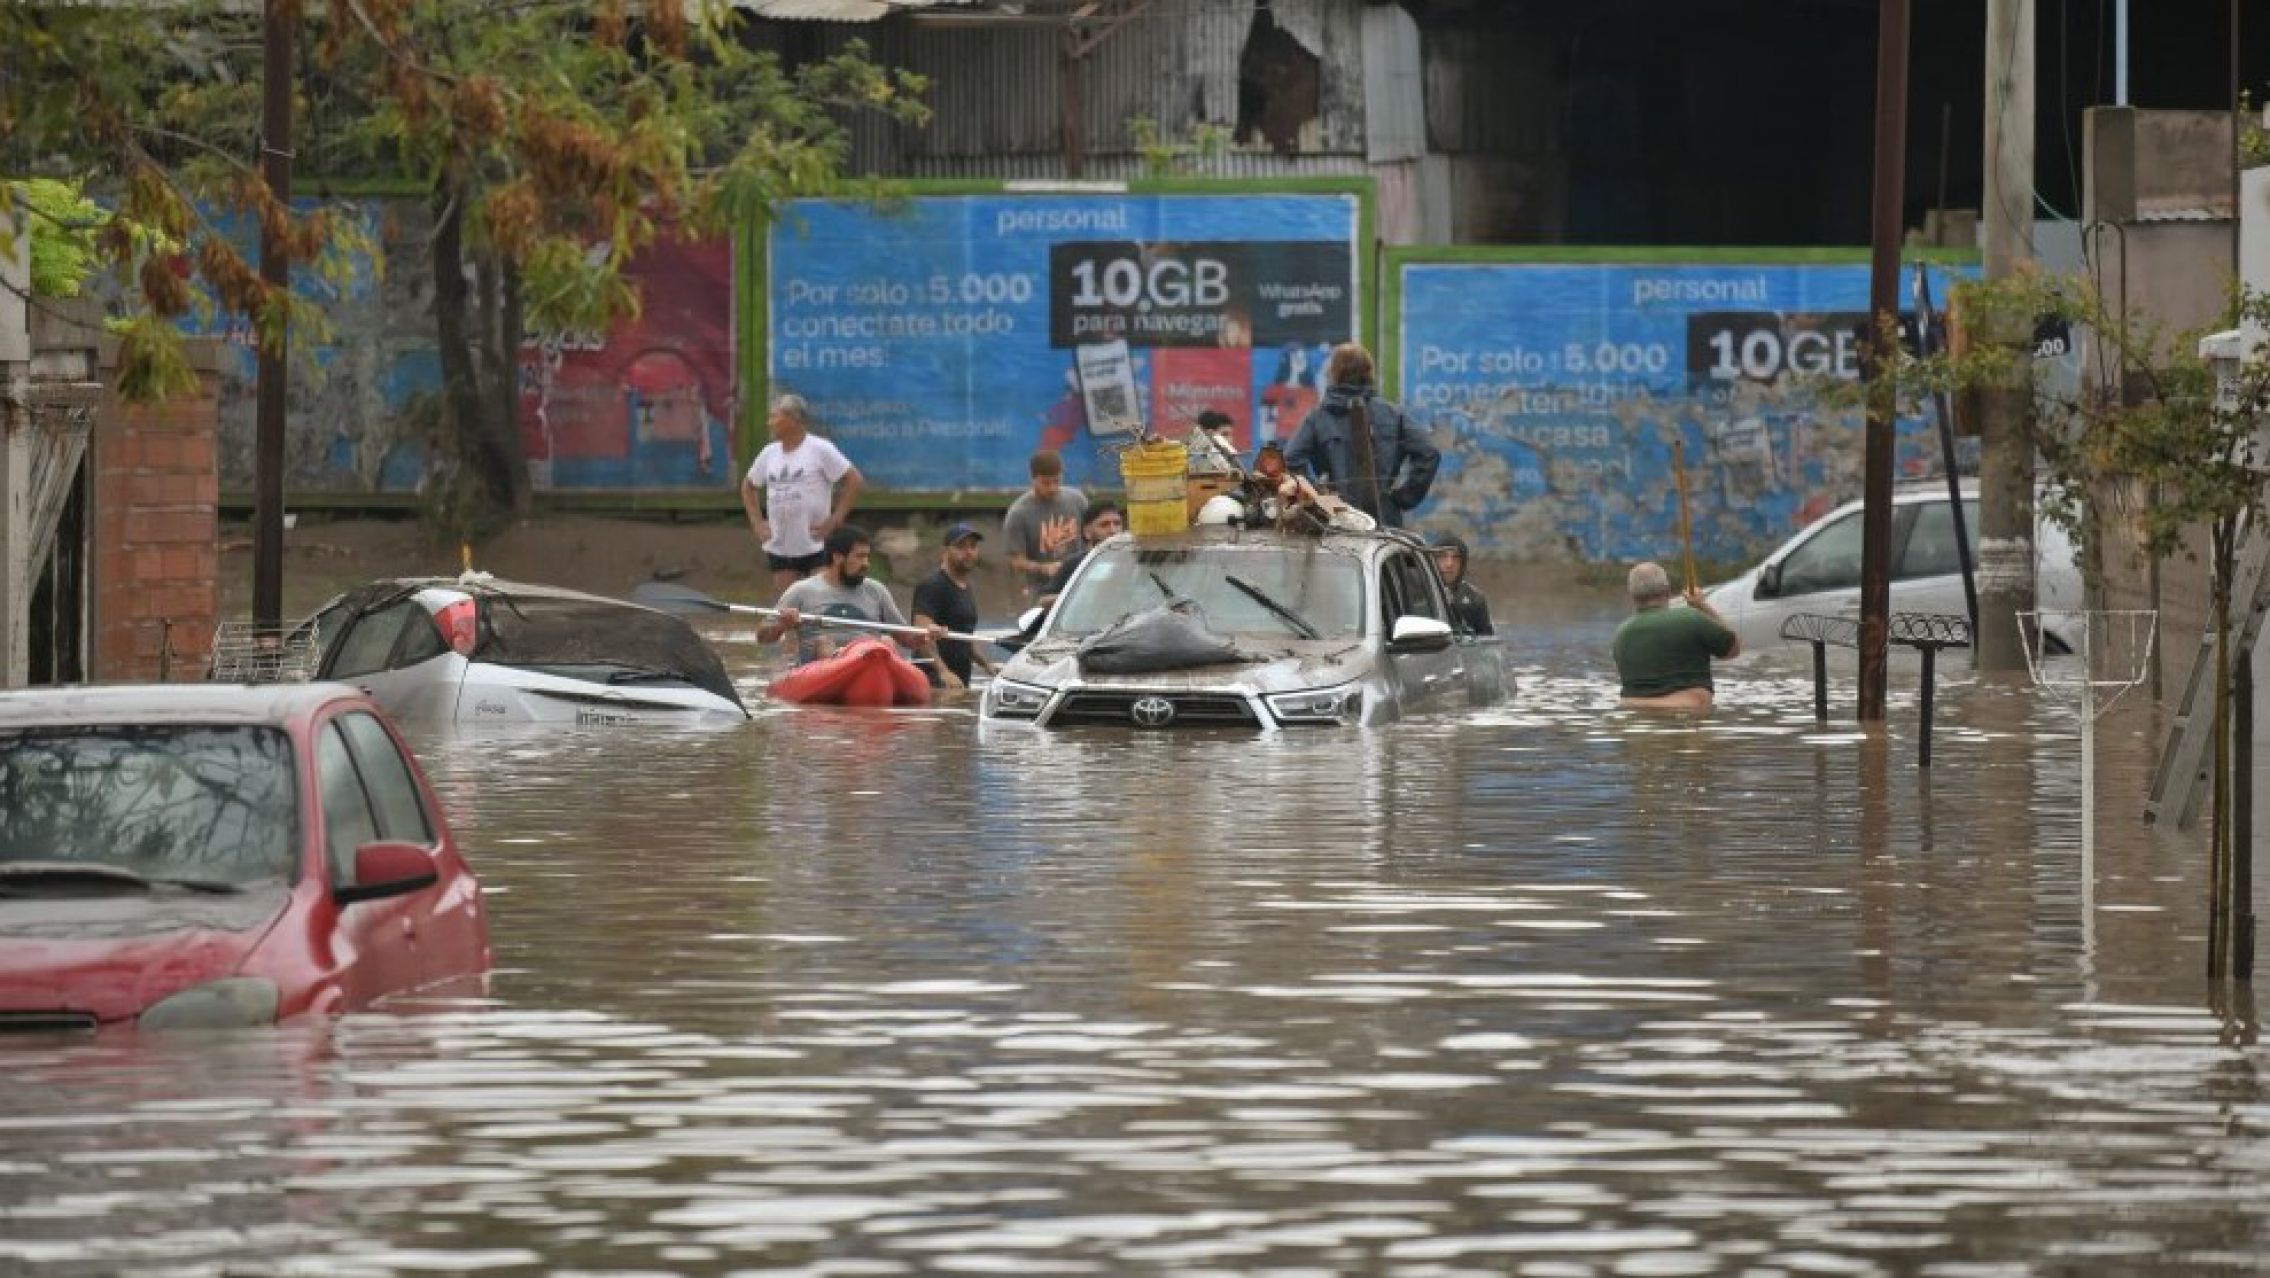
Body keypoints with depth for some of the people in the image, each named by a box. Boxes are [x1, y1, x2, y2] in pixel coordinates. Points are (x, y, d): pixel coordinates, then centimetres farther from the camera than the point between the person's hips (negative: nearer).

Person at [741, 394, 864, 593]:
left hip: (817, 546, -5)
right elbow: (748, 486, 25)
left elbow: (855, 481, -9)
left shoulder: (820, 449, -8)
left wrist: (834, 521, -12)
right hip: (779, 549, 5)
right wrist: (757, 522, 12)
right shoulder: (769, 453, 9)